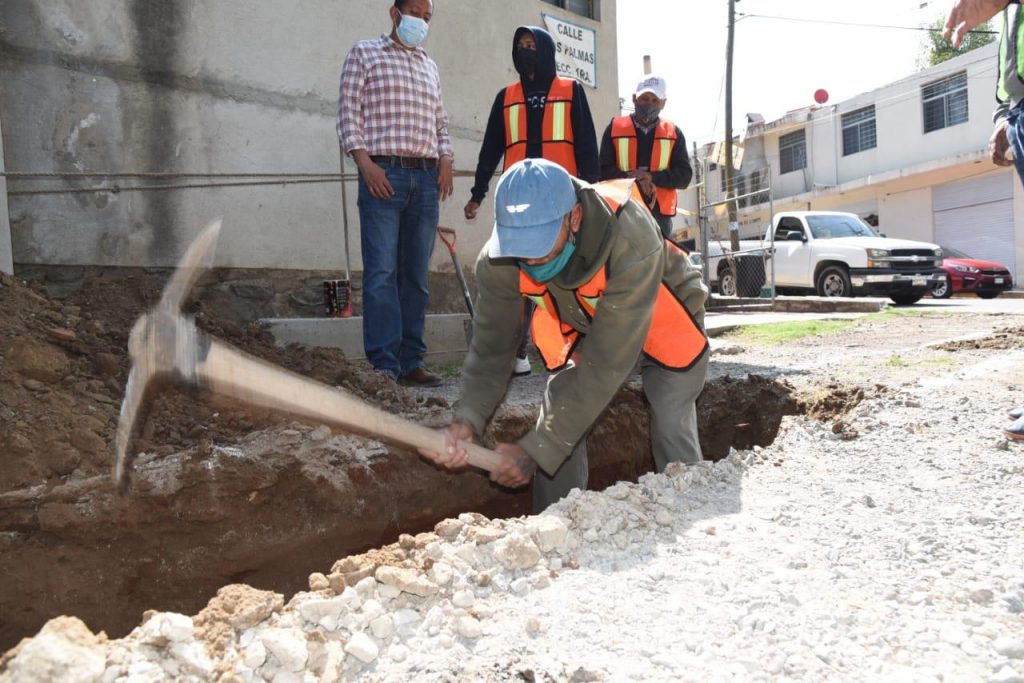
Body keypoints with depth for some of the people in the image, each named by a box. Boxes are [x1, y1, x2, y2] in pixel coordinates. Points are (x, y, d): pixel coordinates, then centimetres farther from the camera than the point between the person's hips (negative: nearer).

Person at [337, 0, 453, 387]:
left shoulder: (430, 67, 25)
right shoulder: (364, 53, 10)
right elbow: (348, 112, 1)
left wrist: (446, 159, 5)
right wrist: (365, 163, -12)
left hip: (426, 179, 5)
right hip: (383, 173, -5)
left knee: (415, 274, 3)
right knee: (382, 272, -11)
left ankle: (410, 361, 6)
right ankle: (384, 364, -10)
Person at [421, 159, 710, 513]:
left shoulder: (632, 241, -42)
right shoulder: (498, 260, -28)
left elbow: (607, 364, -41)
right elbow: (490, 346, -19)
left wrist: (535, 449, -40)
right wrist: (466, 421, -38)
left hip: (663, 322, -3)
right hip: (581, 325, 4)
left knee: (673, 438, -16)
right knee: (558, 418, -10)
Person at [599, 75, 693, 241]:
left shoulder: (674, 133, 13)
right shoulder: (614, 128, 10)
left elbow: (684, 176, 5)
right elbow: (604, 171, 4)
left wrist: (652, 177, -14)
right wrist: (633, 179, -15)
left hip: (659, 214, 1)